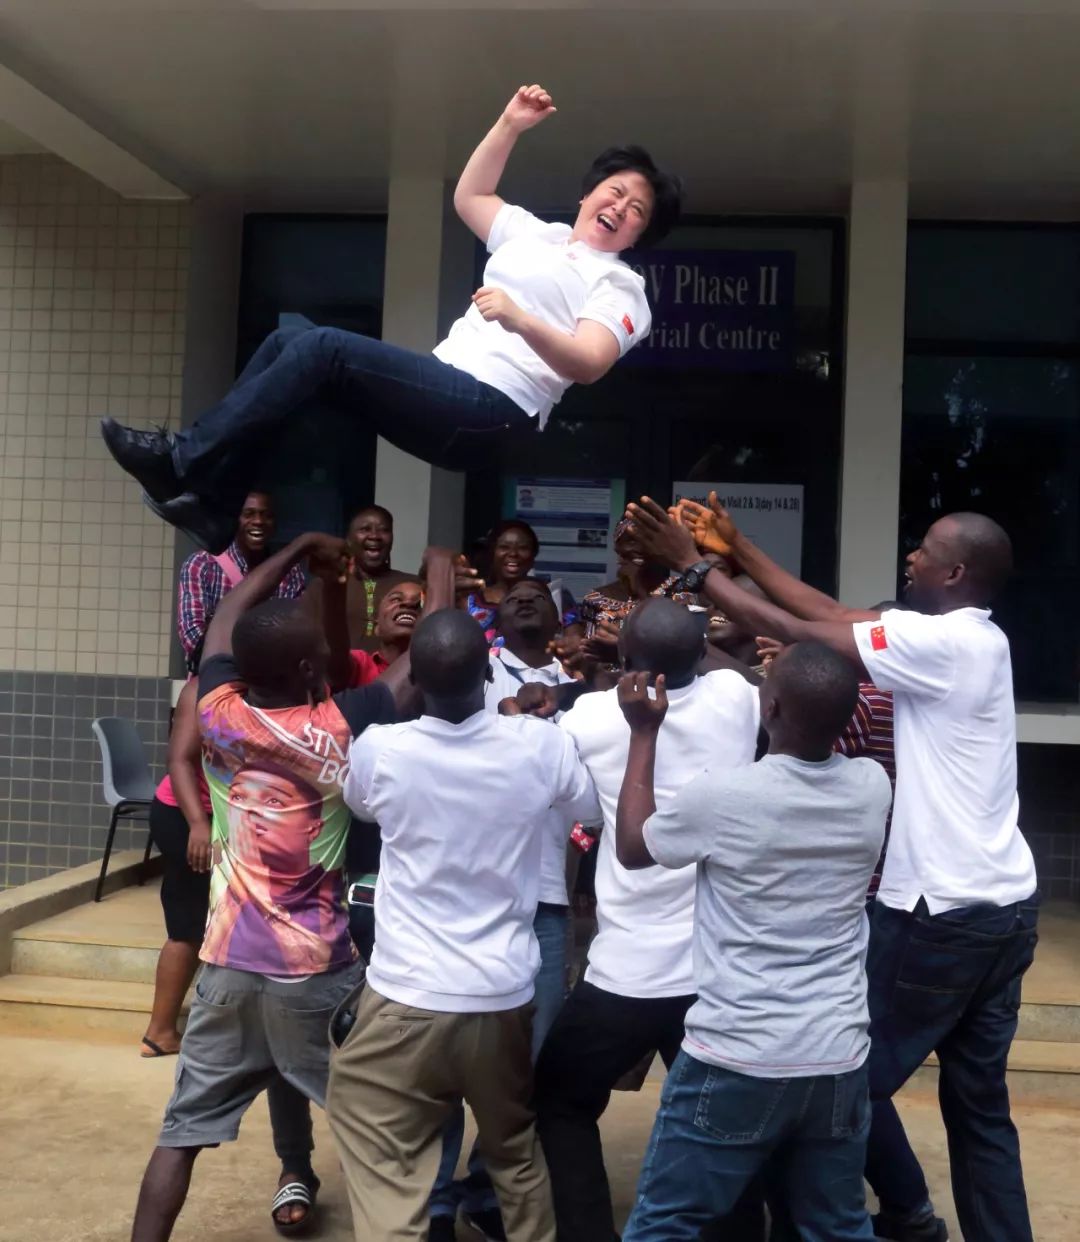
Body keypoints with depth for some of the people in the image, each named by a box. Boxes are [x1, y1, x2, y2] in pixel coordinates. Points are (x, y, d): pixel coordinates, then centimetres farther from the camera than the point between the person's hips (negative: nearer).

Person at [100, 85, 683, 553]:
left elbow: (589, 364, -16)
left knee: (323, 347, -24)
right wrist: (510, 124, 28)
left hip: (488, 412, -9)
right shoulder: (537, 234, 25)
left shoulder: (619, 285, 2)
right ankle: (210, 500, -9)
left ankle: (180, 458, -21)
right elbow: (469, 195, 37)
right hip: (446, 390, 9)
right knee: (285, 340, -1)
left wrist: (521, 321, -31)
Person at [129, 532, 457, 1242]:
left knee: (184, 1129, 12)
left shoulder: (218, 713, -4)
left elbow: (231, 614, 13)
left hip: (229, 962, 4)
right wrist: (444, 576, 10)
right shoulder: (340, 728, -14)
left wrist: (302, 549, 21)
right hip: (317, 969, -3)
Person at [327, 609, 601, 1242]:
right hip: (505, 995, 2)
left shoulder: (378, 751, -12)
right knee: (518, 1153, 24)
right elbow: (591, 805, 10)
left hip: (406, 997, -2)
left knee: (387, 1172, 8)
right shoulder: (540, 745, -11)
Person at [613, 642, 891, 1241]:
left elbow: (632, 848, 2)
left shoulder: (722, 795, -18)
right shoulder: (873, 789, -4)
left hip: (735, 1061, -4)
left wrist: (644, 733, 7)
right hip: (839, 1061, 5)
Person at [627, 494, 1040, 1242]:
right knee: (979, 1101, 16)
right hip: (1003, 905, 9)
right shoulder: (973, 640, 9)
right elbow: (830, 612, 11)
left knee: (857, 1075, 10)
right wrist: (739, 548, 13)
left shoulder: (943, 641, -17)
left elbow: (792, 632, -16)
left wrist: (692, 565, -8)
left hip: (945, 911, -9)